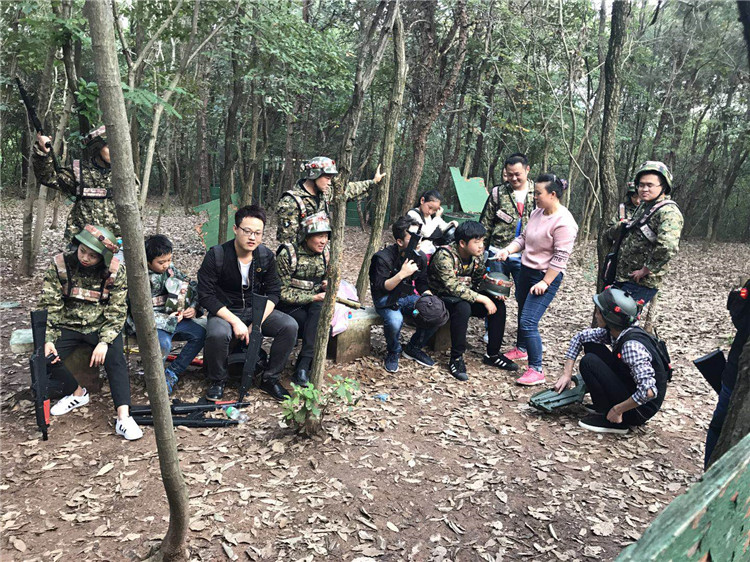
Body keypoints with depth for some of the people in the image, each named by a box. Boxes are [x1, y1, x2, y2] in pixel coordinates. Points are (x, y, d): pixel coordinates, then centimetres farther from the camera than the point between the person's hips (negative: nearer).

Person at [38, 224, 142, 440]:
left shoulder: (115, 271, -13)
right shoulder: (59, 265, -10)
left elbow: (117, 311, -11)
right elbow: (49, 306, -9)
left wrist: (104, 342, -23)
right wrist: (48, 340, -20)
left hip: (101, 326, -2)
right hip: (67, 326, 2)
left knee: (115, 359, -26)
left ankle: (123, 418, -30)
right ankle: (77, 393, 7)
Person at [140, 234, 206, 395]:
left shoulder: (170, 268, 2)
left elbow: (193, 287, 8)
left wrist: (194, 307, -9)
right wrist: (169, 320, -20)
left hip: (171, 317, 6)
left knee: (200, 334, -14)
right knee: (163, 343, -35)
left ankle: (172, 373, -5)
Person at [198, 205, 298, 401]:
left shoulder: (266, 256, -5)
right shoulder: (216, 256, -16)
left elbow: (273, 292, 0)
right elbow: (205, 296, -16)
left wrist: (258, 323, -16)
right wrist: (235, 322, -24)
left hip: (257, 310, 4)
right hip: (224, 311, -3)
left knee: (290, 326, -21)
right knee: (217, 334, -37)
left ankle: (270, 379, -3)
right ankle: (218, 381, -5)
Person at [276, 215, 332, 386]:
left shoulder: (325, 253, 2)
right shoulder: (288, 254, -14)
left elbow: (328, 278, 18)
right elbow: (283, 292, -14)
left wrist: (327, 284, -8)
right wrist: (313, 297, -21)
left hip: (314, 304, 5)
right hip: (288, 307, -4)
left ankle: (303, 365, -28)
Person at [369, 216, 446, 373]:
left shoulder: (420, 257, -1)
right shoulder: (384, 257, -19)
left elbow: (422, 283, 10)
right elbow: (380, 288, -21)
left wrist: (429, 298, -11)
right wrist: (402, 274, -34)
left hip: (408, 296, 6)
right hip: (386, 299, -5)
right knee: (394, 321, -39)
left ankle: (413, 348, 6)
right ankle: (393, 352, -4)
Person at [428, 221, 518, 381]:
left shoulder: (477, 254, -3)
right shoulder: (445, 255, -26)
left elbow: (480, 280, 8)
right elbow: (453, 287, -32)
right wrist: (482, 299, -30)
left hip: (466, 294, 7)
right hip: (442, 297, -7)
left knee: (498, 305, -8)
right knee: (463, 307, -37)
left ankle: (492, 354, 4)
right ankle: (456, 359, -24)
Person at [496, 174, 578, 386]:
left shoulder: (564, 222, -20)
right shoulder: (537, 212, 5)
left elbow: (560, 257, -20)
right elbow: (523, 238, 14)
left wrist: (545, 282, -20)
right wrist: (507, 250, -4)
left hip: (546, 277, -8)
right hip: (526, 270, 8)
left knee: (528, 322, -13)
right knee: (522, 315, 21)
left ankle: (536, 370, -3)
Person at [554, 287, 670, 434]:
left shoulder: (632, 345, -30)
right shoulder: (613, 332, -5)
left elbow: (648, 391, -37)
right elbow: (579, 337, 9)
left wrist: (617, 410, -24)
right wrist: (567, 374, 3)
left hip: (640, 409, -9)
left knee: (589, 362, -18)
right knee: (591, 345, 4)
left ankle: (609, 420, -8)